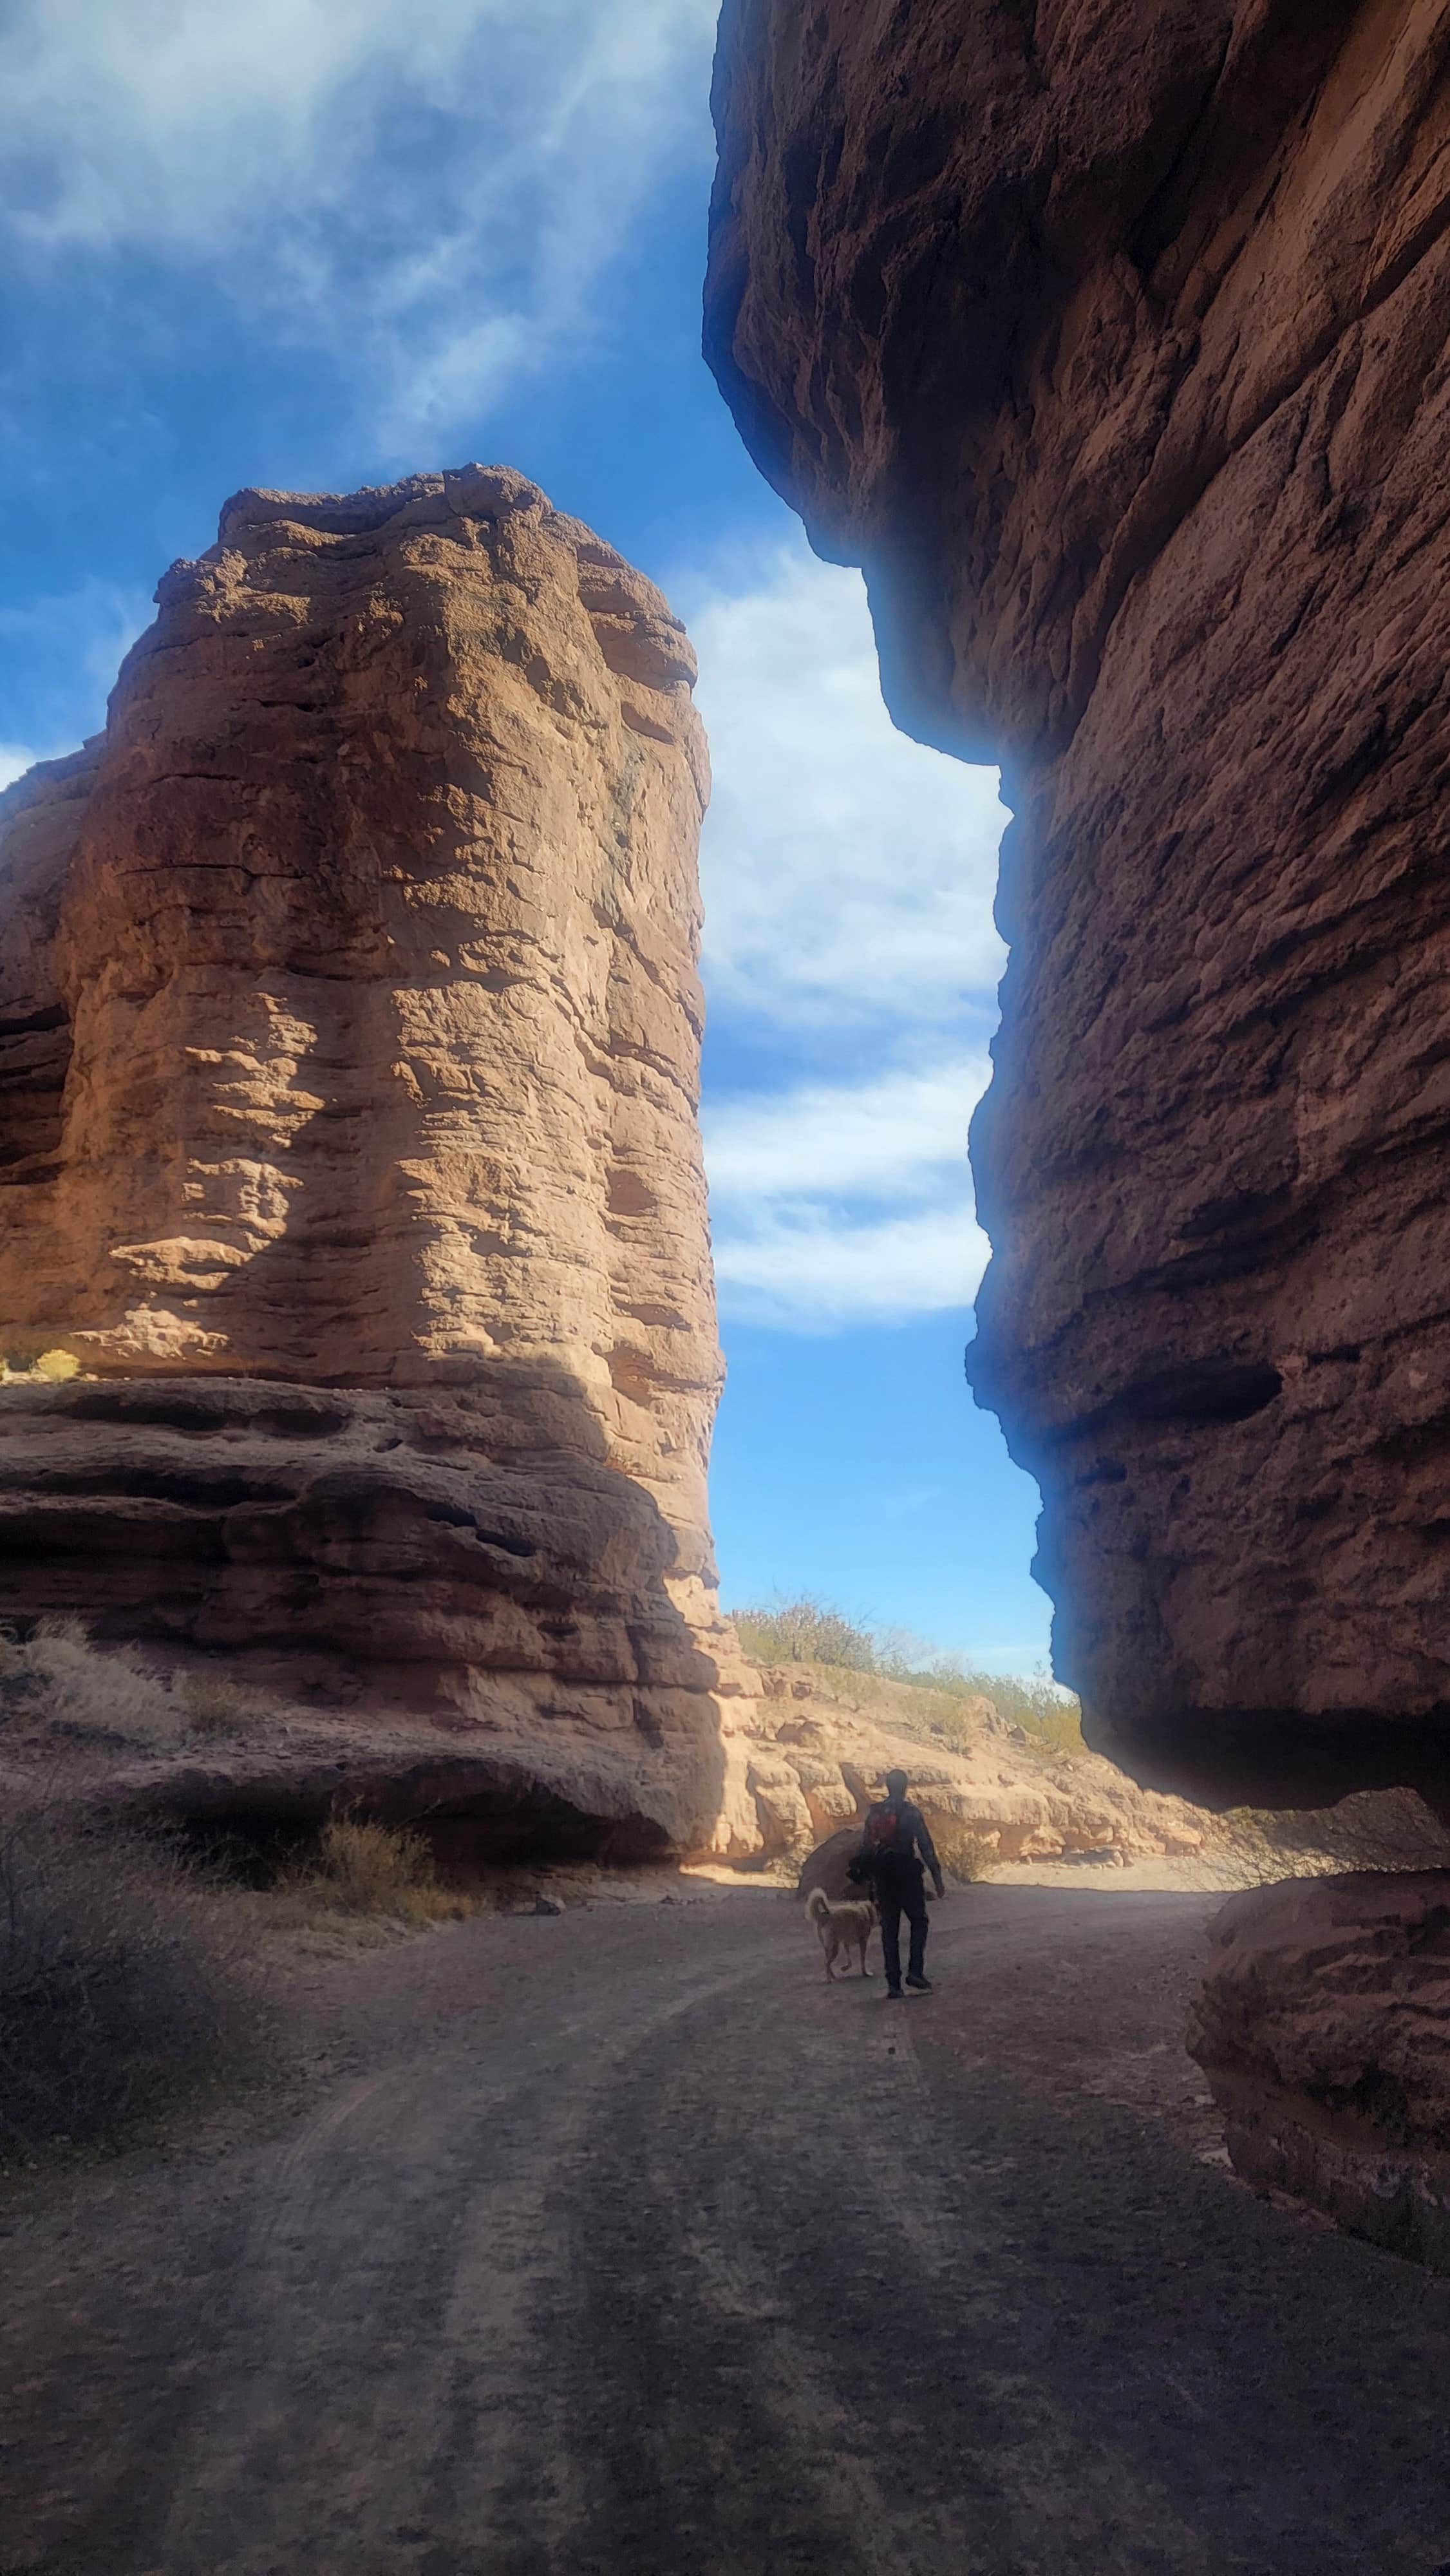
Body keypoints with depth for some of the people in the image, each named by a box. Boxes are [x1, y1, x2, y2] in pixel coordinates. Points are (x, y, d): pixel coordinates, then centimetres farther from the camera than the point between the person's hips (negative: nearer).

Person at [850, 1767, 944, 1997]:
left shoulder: (873, 1812, 6)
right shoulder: (911, 1813, -6)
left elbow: (865, 1846, 9)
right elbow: (926, 1846, -8)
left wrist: (870, 1875, 16)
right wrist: (937, 1877, -4)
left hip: (881, 1875, 4)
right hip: (907, 1873, -4)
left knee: (889, 1928, 8)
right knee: (918, 1921, 11)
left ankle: (893, 1983, 5)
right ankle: (915, 1972, -4)